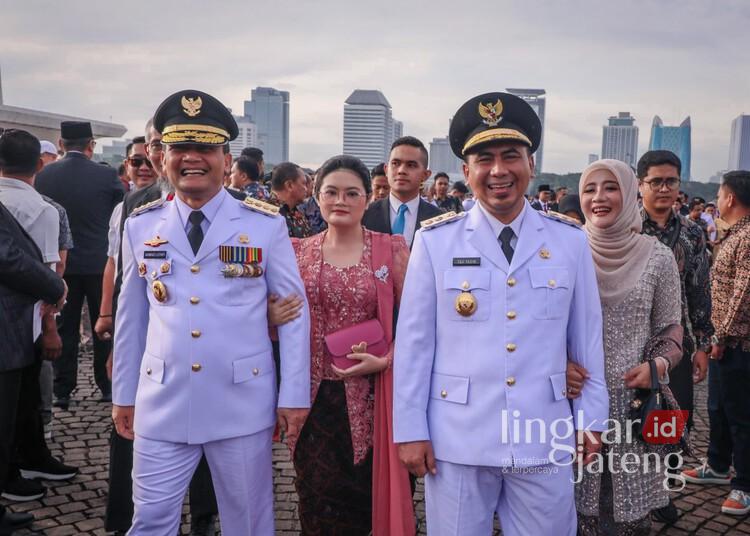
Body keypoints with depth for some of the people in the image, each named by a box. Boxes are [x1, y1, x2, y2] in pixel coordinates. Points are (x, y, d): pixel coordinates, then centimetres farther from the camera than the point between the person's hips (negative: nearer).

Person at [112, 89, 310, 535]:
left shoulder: (266, 224, -4)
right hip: (162, 406, 2)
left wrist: (294, 395, -4)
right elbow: (131, 315, 10)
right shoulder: (140, 226, 4)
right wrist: (124, 395, 13)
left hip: (243, 405, -1)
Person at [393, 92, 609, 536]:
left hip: (544, 442, 1)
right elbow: (413, 341, -3)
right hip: (456, 442, -1)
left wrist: (592, 418, 8)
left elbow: (587, 337, 6)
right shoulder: (435, 241, -5)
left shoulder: (571, 242, 1)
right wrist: (410, 430, -3)